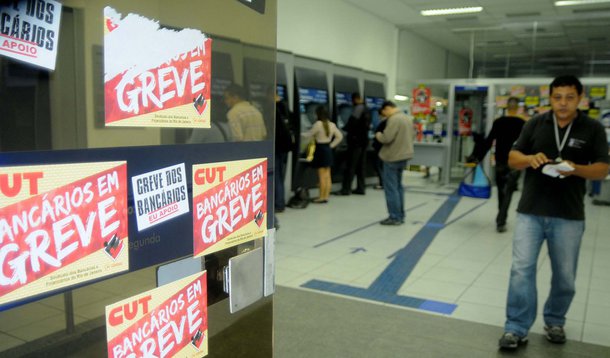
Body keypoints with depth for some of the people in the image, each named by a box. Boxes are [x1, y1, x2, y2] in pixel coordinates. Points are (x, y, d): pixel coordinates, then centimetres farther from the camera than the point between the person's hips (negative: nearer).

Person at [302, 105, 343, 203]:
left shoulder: (318, 124, -14)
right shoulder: (332, 125, 7)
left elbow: (309, 134, -6)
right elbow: (339, 136, 13)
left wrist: (300, 134, 9)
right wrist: (331, 145, 13)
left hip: (320, 150, -7)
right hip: (328, 150, 7)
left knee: (322, 176, -3)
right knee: (327, 176, 9)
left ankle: (322, 197, 1)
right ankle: (326, 196, 14)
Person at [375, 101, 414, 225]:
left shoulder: (394, 119, -18)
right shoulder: (407, 118, 13)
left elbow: (386, 138, -23)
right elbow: (412, 135, 20)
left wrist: (378, 135, -4)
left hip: (393, 157, -10)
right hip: (404, 155, 10)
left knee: (391, 187, -3)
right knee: (398, 186, 16)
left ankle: (395, 217, 0)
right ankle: (400, 216, 20)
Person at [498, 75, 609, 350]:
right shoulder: (535, 124, 4)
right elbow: (512, 159, 7)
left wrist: (575, 169, -21)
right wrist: (530, 158, -16)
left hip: (569, 216, 0)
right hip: (530, 211, 0)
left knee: (565, 276, 11)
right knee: (521, 269, -4)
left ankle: (554, 321, 34)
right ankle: (516, 328, 5)